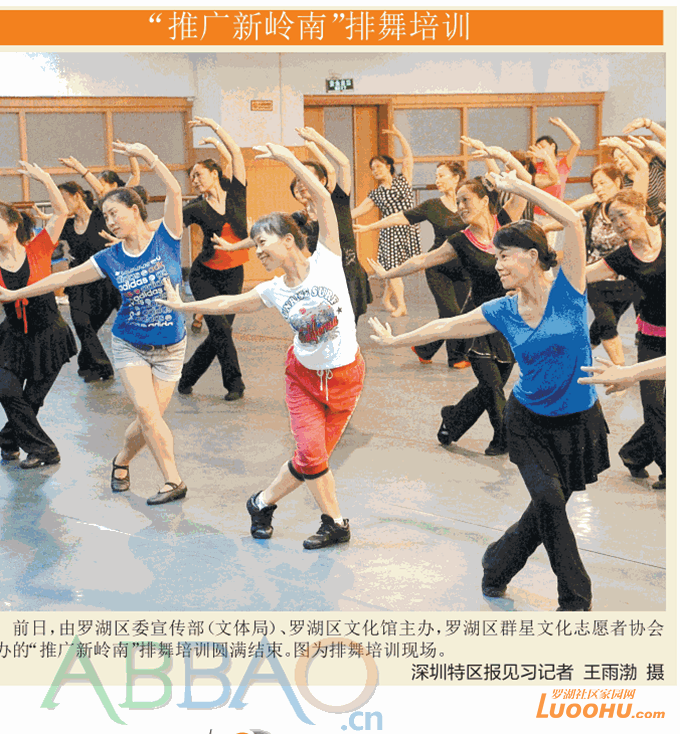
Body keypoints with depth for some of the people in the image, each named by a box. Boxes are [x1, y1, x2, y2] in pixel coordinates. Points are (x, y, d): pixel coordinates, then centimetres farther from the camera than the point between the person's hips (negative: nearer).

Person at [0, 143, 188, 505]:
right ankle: (173, 481, -6)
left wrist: (146, 155, -31)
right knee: (147, 412, -17)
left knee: (148, 422, -2)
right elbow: (66, 277, 7)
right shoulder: (110, 258, -2)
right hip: (129, 345, 1)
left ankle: (121, 461, 28)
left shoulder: (165, 239, -9)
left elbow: (174, 192, -22)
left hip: (169, 348, -1)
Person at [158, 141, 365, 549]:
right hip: (304, 375, 2)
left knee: (315, 455, 0)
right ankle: (335, 523, 8)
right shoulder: (274, 292, -4)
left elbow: (323, 198, -18)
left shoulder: (326, 262, -13)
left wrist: (289, 159, -20)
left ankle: (264, 503, 20)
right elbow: (229, 304, 12)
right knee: (310, 453, -12)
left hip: (345, 374, -2)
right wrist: (183, 306, 16)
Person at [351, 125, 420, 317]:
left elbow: (408, 154, 5)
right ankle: (401, 306, -1)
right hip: (390, 232, 1)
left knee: (395, 268, 1)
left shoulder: (403, 179, 8)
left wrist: (398, 135, -1)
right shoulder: (375, 195, 9)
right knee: (392, 267, -6)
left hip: (408, 230, -1)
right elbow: (357, 211, 8)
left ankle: (386, 298, 20)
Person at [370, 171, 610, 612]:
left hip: (578, 422, -1)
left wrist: (518, 186, -20)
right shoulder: (503, 311, -2)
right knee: (548, 499, -17)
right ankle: (576, 598, -5)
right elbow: (447, 327, 12)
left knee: (549, 509, 5)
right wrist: (395, 341, 20)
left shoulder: (568, 290, -12)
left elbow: (574, 221, -23)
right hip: (529, 422, 2)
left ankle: (497, 569, 29)